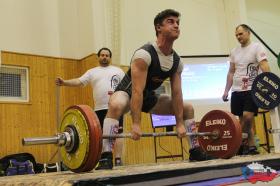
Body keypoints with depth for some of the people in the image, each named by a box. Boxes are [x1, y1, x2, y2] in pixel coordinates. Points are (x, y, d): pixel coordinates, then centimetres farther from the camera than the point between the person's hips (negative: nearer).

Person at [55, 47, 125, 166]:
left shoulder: (118, 71, 12)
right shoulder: (92, 72, 14)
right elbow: (79, 81, 2)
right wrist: (64, 82, -14)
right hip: (99, 109, 2)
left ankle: (118, 161, -3)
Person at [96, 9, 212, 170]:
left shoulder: (177, 61, -7)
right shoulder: (144, 54, -29)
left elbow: (177, 94, -4)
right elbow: (137, 91, -35)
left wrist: (180, 124, -6)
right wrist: (136, 125, -39)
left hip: (149, 96, 7)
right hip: (127, 92, -7)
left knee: (188, 108, 5)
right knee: (116, 106, -43)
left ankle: (196, 152, 13)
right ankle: (106, 158, -40)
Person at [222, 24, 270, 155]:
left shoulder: (257, 47, -1)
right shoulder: (234, 51, 15)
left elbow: (265, 67, -12)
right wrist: (226, 91, 11)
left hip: (252, 90, -6)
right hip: (237, 91, 6)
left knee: (247, 117, -18)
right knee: (244, 120, 5)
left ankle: (243, 145, -4)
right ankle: (251, 147, 12)